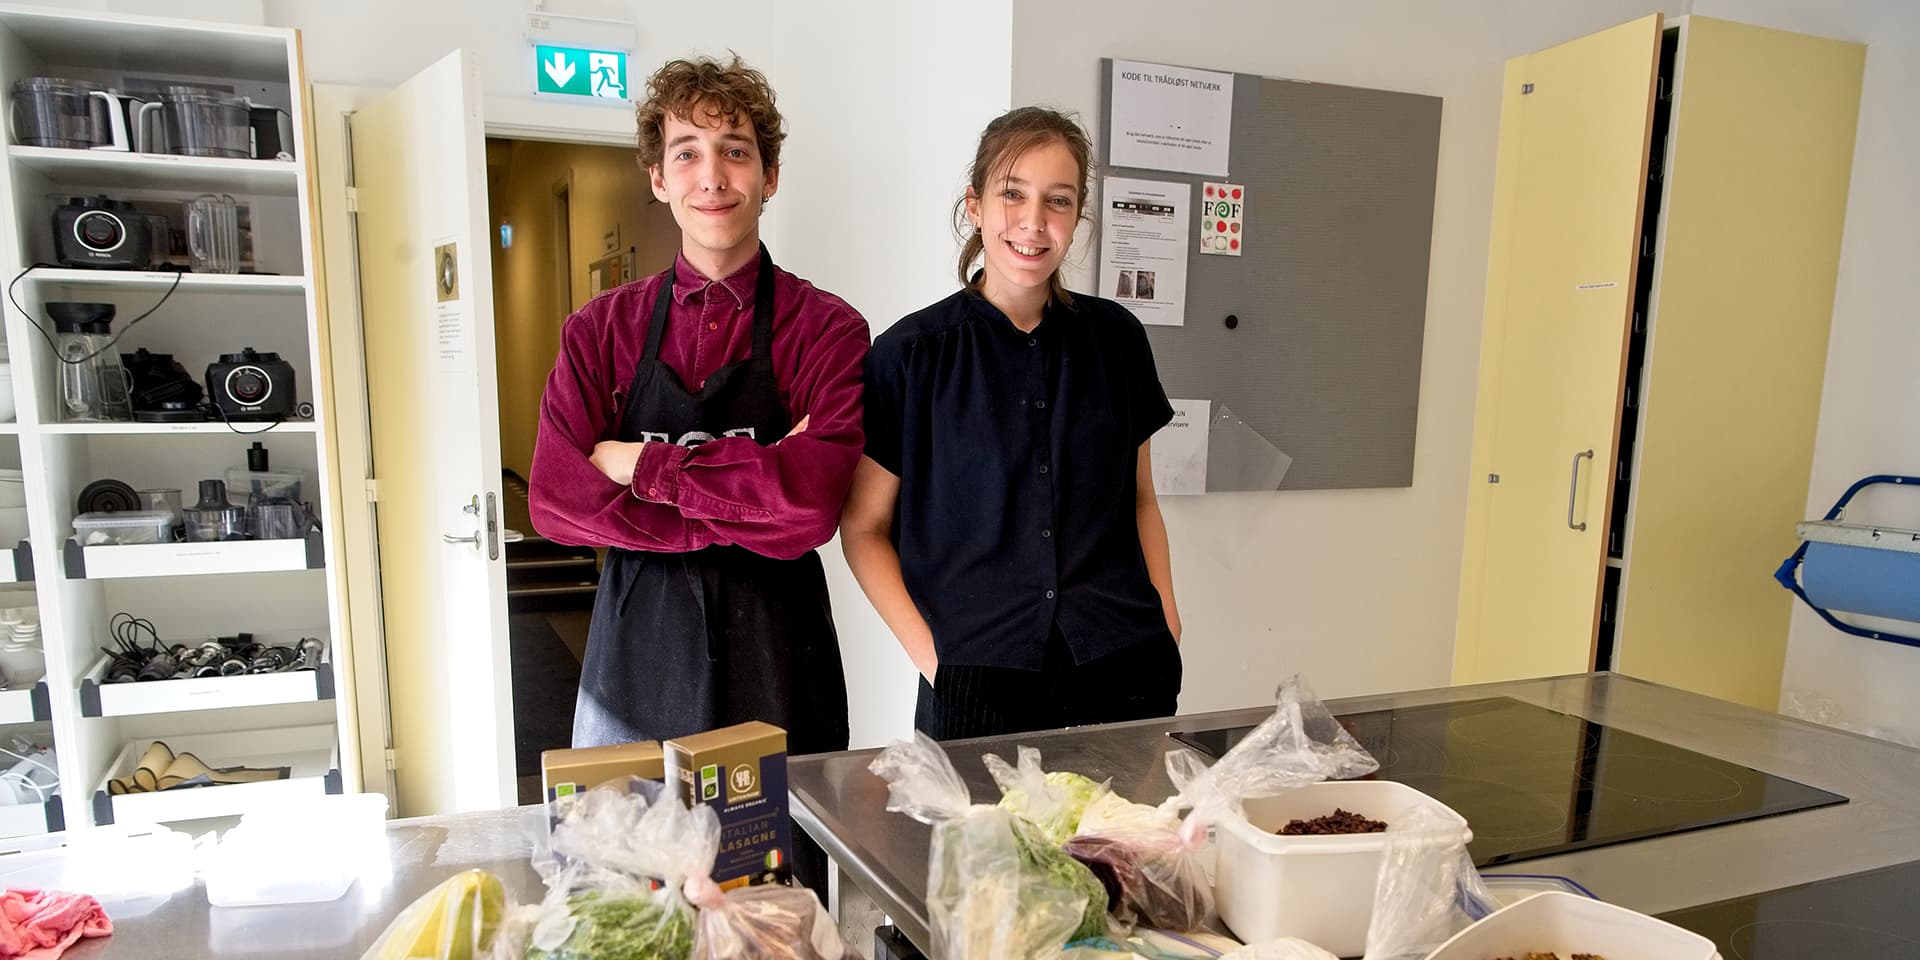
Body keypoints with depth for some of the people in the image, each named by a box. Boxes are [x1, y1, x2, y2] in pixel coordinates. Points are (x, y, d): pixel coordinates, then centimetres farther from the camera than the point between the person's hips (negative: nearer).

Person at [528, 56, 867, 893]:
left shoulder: (825, 329, -5)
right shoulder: (602, 329, 4)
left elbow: (813, 498, -21)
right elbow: (556, 502, -8)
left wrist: (641, 463, -13)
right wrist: (747, 508, -15)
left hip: (772, 645, -2)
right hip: (636, 643, 2)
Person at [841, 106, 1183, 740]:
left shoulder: (1115, 337, 5)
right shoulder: (910, 354, -5)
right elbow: (864, 527, -1)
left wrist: (1166, 619, 4)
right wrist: (926, 649, -11)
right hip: (977, 681, -3)